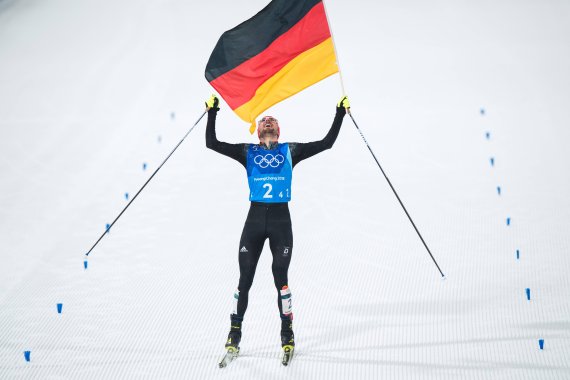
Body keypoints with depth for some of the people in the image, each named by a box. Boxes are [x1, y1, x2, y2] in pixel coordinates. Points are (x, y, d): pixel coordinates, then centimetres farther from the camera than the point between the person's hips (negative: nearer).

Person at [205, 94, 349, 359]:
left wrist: (340, 114, 9)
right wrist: (212, 113, 6)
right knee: (244, 279, 1)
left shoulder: (291, 151, 13)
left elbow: (326, 143, 10)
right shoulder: (248, 151, 12)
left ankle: (287, 332, 14)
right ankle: (235, 332, 11)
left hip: (281, 220, 0)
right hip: (255, 218, 0)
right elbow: (212, 143, 7)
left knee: (280, 278, 2)